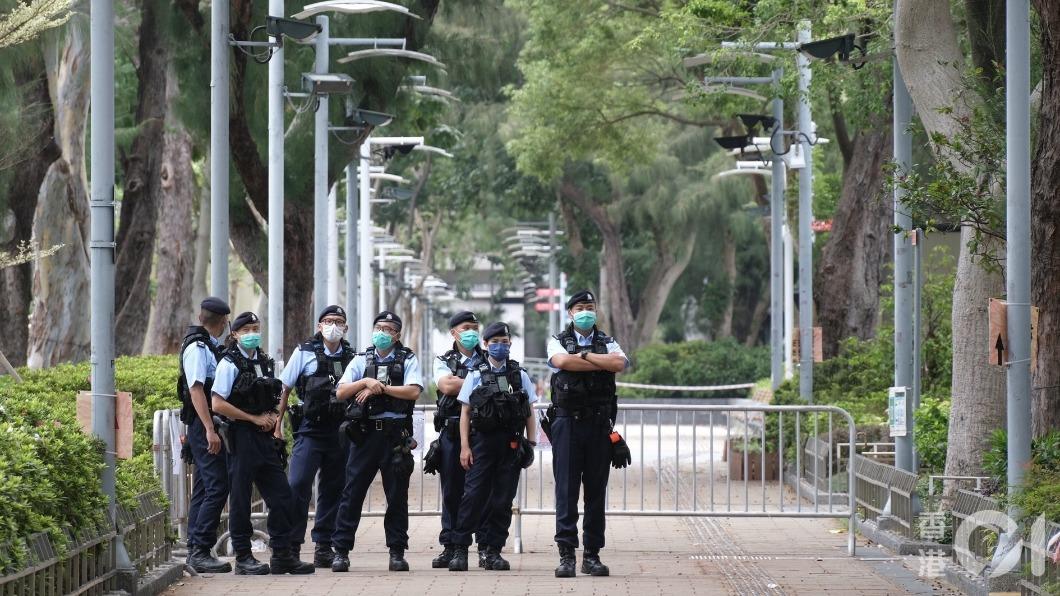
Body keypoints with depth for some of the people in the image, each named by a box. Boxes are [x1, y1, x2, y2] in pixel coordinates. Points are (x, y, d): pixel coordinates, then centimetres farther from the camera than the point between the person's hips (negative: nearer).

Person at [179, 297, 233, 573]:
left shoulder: (210, 346, 17)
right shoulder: (197, 347, -12)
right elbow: (196, 389, -19)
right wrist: (209, 430, -25)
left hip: (209, 427, 10)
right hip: (204, 426, -10)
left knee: (203, 488, 11)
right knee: (217, 487, -14)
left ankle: (195, 552, 15)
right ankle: (200, 551, -15)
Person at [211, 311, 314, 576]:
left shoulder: (264, 362, 14)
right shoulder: (230, 364, -7)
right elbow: (218, 404, -14)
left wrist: (272, 417, 2)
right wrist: (255, 418, -12)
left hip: (264, 436, 7)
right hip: (240, 436, -7)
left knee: (281, 495, 5)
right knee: (240, 498, -1)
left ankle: (282, 554, 12)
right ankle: (243, 558, 5)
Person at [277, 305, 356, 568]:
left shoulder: (351, 358, 9)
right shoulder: (305, 353, 2)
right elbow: (283, 389, 4)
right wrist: (276, 424, -2)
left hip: (340, 433, 3)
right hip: (310, 430, -3)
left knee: (333, 489, 7)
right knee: (298, 486, -12)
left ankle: (324, 547, 15)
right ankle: (291, 545, -8)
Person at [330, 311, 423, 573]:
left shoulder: (408, 360, 7)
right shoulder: (361, 361, 11)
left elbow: (413, 391, -8)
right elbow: (341, 392, 2)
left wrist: (380, 388, -10)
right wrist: (366, 382, -13)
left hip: (396, 435, -1)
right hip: (365, 434, 1)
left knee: (397, 495, 4)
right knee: (352, 492, -1)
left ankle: (397, 551, 11)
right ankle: (341, 551, 2)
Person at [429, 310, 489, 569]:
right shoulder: (444, 361, 11)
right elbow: (446, 386, -8)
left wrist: (459, 382, -10)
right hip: (452, 432, 0)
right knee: (451, 492, 2)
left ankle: (486, 548, 2)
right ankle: (450, 547, 6)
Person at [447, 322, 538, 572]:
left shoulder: (520, 376, 10)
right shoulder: (476, 375, 7)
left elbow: (530, 413, 11)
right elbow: (465, 412, 5)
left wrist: (531, 444, 4)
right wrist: (465, 447, -2)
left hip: (512, 444, 2)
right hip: (482, 441, -1)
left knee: (503, 500, 2)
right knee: (473, 496, -7)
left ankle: (493, 551, 8)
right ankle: (460, 549, -3)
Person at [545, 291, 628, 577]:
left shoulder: (607, 343, 13)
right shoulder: (558, 341, 8)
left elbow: (620, 363, -9)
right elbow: (561, 361, -15)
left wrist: (585, 355, -8)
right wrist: (602, 363, -8)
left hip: (599, 424, 2)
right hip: (567, 423, -2)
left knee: (596, 491, 3)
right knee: (566, 490, -5)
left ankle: (592, 554, 7)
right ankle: (566, 554, -5)